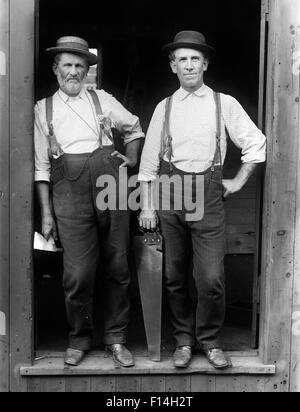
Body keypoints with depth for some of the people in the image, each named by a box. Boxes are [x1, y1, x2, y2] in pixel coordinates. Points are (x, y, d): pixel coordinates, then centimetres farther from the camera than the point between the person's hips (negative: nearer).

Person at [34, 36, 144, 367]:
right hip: (69, 192, -1)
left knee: (117, 266, 5)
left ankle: (116, 337, 20)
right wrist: (46, 212, 2)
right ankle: (79, 339, 17)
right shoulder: (43, 109, 9)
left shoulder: (102, 100, 12)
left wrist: (132, 159, 12)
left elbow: (134, 128, 28)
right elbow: (41, 166, 7)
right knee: (78, 273, -5)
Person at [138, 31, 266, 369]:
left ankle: (210, 341, 15)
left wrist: (238, 182, 8)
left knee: (211, 279, -6)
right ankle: (183, 340, 23)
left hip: (208, 195, -1)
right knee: (174, 277, 7)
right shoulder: (164, 107, 9)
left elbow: (256, 144, 12)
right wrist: (147, 206, 4)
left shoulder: (224, 104, 6)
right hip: (170, 194, 2)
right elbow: (149, 160, 9)